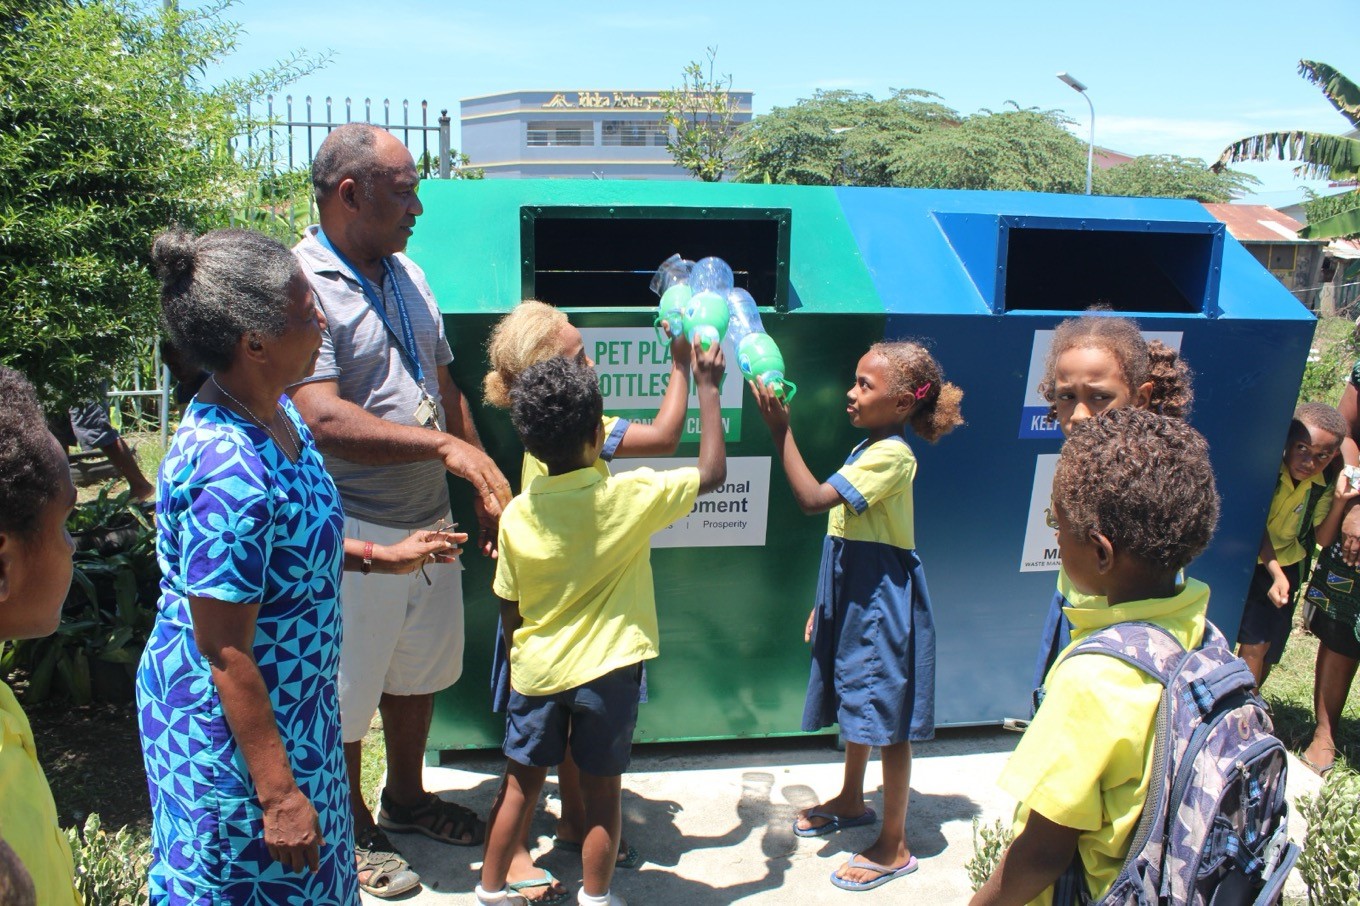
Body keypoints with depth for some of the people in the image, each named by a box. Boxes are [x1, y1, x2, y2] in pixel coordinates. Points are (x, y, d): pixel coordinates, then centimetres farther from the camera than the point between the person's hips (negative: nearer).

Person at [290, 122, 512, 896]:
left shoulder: (406, 274, 8)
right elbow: (323, 420, -27)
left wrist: (487, 481, 10)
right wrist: (442, 444, -27)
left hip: (428, 518, 8)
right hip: (354, 535, -8)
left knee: (418, 672, 23)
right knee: (345, 695, 11)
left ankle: (407, 798, 45)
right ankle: (351, 830, 34)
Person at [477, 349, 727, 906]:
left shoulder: (517, 514, -10)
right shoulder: (631, 497, -17)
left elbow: (509, 610, -1)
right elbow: (712, 474, -5)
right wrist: (707, 387, 2)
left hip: (536, 670, 3)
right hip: (607, 671, -2)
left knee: (520, 786, 17)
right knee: (601, 793, 13)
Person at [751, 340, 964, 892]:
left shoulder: (891, 455, -21)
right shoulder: (866, 450, 9)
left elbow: (813, 499, -29)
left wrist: (780, 429, -27)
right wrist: (823, 603, 16)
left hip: (882, 603, -10)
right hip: (852, 596, 10)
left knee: (888, 719, 2)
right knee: (855, 703, 24)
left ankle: (894, 847, 16)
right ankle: (851, 801, 45)